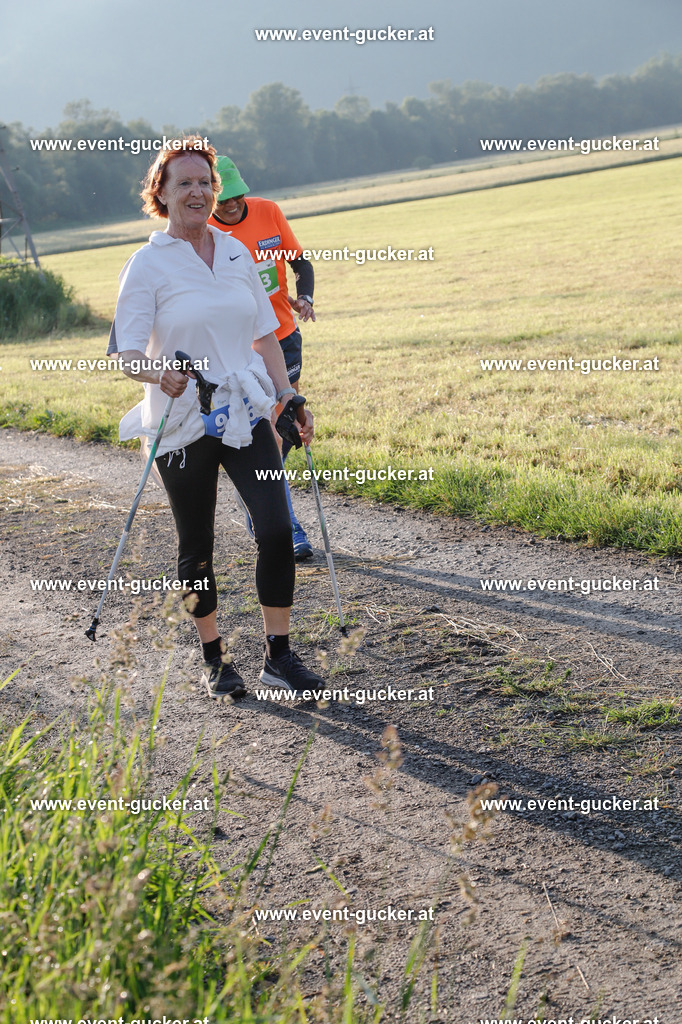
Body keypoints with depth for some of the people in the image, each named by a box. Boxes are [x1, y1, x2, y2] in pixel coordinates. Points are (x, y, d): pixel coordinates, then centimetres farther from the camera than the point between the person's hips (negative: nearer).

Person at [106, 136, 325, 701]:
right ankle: (214, 658, 24)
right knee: (197, 546, 6)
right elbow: (128, 352, -12)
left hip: (246, 413, 3)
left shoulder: (236, 252, 9)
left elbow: (264, 333, 15)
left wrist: (289, 397, 9)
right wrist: (162, 373, -33)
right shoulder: (148, 263, -5)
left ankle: (279, 654, 6)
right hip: (182, 422, -3)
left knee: (276, 528, -7)